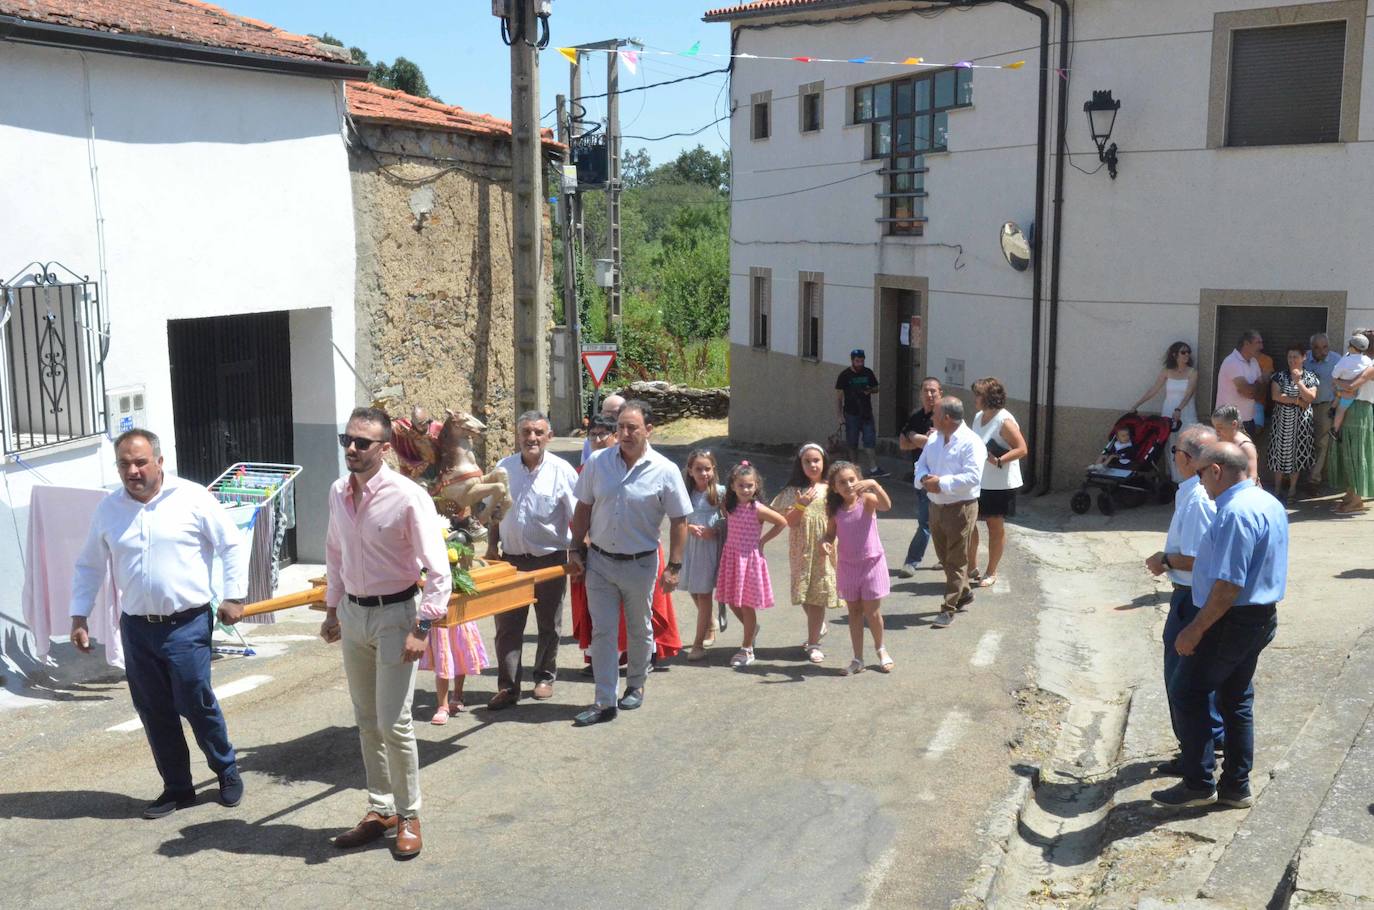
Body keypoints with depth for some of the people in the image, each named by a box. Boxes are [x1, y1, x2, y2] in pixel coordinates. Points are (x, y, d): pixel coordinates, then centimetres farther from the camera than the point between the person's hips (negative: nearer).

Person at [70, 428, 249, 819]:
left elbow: (233, 544, -1)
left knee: (197, 703, -2)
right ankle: (177, 788, 24)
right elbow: (89, 566, 15)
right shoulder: (108, 509, 5)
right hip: (136, 627, 4)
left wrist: (234, 596, -5)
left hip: (187, 625, -4)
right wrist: (79, 616, 9)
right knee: (154, 712, 9)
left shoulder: (192, 498, -6)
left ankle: (228, 771, 22)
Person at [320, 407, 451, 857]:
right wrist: (332, 609, 17)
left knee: (394, 724, -4)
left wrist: (422, 629, -22)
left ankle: (408, 816, 14)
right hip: (352, 613, 6)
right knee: (367, 722, 14)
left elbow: (439, 571, -18)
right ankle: (380, 810, 28)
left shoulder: (408, 497, -19)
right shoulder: (338, 492, 2)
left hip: (394, 615, -6)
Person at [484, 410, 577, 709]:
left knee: (549, 625, 12)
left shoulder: (561, 471, -9)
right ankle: (507, 687, 10)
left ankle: (545, 676, 29)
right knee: (507, 626, 3)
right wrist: (492, 546, 7)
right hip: (512, 558, 2)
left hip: (550, 559, -2)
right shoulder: (503, 468, 1)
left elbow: (578, 516, -6)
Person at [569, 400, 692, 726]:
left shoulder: (665, 471, -10)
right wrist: (576, 550, 4)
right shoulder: (598, 463, -4)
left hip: (641, 564, -1)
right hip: (599, 561, 2)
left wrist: (673, 566, -8)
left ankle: (636, 686, 36)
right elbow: (583, 509, 6)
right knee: (602, 632, 1)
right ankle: (604, 702, 6)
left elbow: (679, 521, -6)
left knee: (639, 631, 15)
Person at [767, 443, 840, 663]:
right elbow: (790, 522, -5)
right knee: (804, 595, 7)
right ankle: (819, 627, 35)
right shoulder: (794, 491, 2)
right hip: (801, 550, 2)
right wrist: (801, 505, -22)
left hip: (823, 549, -1)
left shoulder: (830, 489, 0)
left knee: (817, 595, -1)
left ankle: (813, 643, 8)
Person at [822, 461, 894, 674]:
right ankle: (858, 659, 22)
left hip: (871, 563, -3)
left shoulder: (867, 500, -14)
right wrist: (827, 542, -13)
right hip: (847, 566, 3)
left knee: (872, 613, 4)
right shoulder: (834, 509, -4)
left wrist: (874, 485, -48)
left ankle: (880, 649, 31)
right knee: (854, 612, 12)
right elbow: (831, 533, 9)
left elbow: (886, 506, -34)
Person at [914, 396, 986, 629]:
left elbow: (972, 477, -24)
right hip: (936, 505, 8)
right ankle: (963, 593, 37)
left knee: (956, 560, 1)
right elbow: (921, 464, 12)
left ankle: (949, 608, 6)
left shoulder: (971, 443, -16)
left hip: (960, 508, -8)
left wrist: (941, 483, -24)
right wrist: (924, 479, -11)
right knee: (944, 557, 18)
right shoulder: (934, 438, 8)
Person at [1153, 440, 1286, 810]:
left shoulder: (1236, 513, -23)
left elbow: (1229, 585, -26)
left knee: (1187, 693, 1)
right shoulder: (1269, 503, 9)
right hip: (1261, 616, 10)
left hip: (1232, 621, -10)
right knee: (1237, 699, 17)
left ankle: (1198, 783, 6)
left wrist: (1196, 630, -21)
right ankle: (1236, 786, 25)